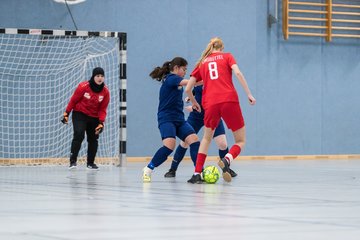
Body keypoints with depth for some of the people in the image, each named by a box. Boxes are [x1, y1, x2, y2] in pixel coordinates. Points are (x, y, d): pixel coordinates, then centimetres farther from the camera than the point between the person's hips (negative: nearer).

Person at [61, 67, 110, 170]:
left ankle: (90, 163, 25)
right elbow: (73, 100, -7)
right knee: (79, 135, -20)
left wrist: (101, 123, -11)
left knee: (93, 139, 9)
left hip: (94, 118, 4)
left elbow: (102, 109, -1)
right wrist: (66, 113, -4)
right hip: (80, 114, -4)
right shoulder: (83, 86, -18)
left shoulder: (105, 91, -7)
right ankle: (73, 161, -17)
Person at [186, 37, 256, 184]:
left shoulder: (201, 63, 22)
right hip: (229, 100, -2)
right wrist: (249, 94, -4)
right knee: (240, 141, 9)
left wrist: (194, 102, 38)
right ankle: (227, 159, -24)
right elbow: (237, 73, -4)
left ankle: (197, 174, 15)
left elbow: (188, 89, 19)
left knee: (207, 138, 27)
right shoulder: (227, 56, 16)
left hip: (210, 104, 2)